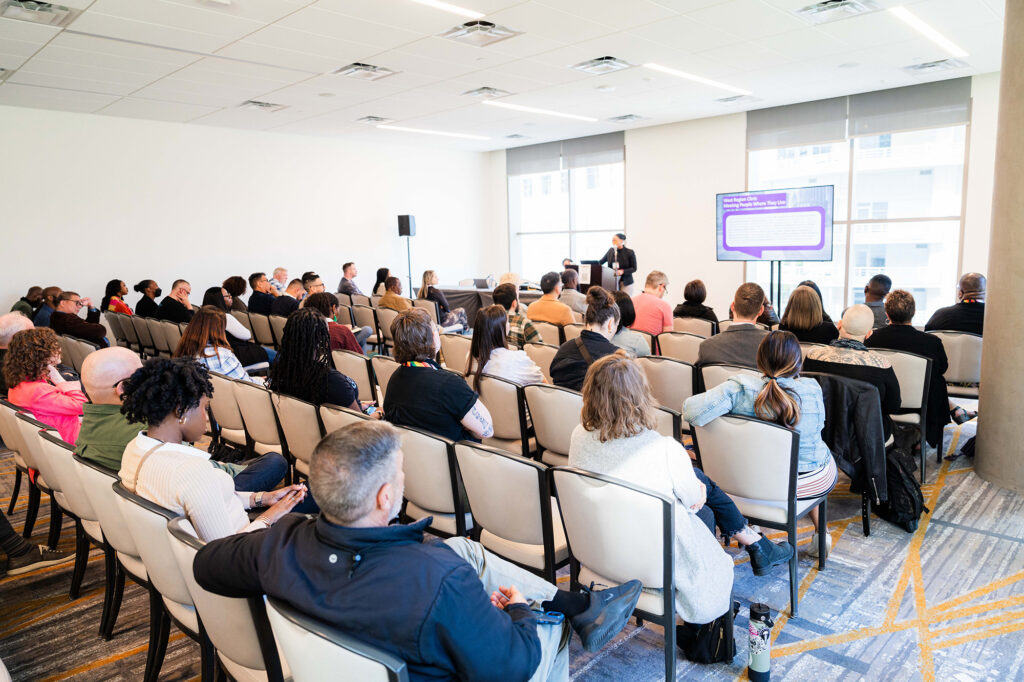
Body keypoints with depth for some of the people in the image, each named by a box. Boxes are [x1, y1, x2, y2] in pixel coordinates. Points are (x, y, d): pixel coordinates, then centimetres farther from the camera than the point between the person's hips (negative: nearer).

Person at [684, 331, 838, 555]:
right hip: (808, 482, 0)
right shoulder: (812, 390, -18)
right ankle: (820, 535, 41)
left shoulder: (738, 388, -23)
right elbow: (818, 426, -1)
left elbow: (692, 410, -31)